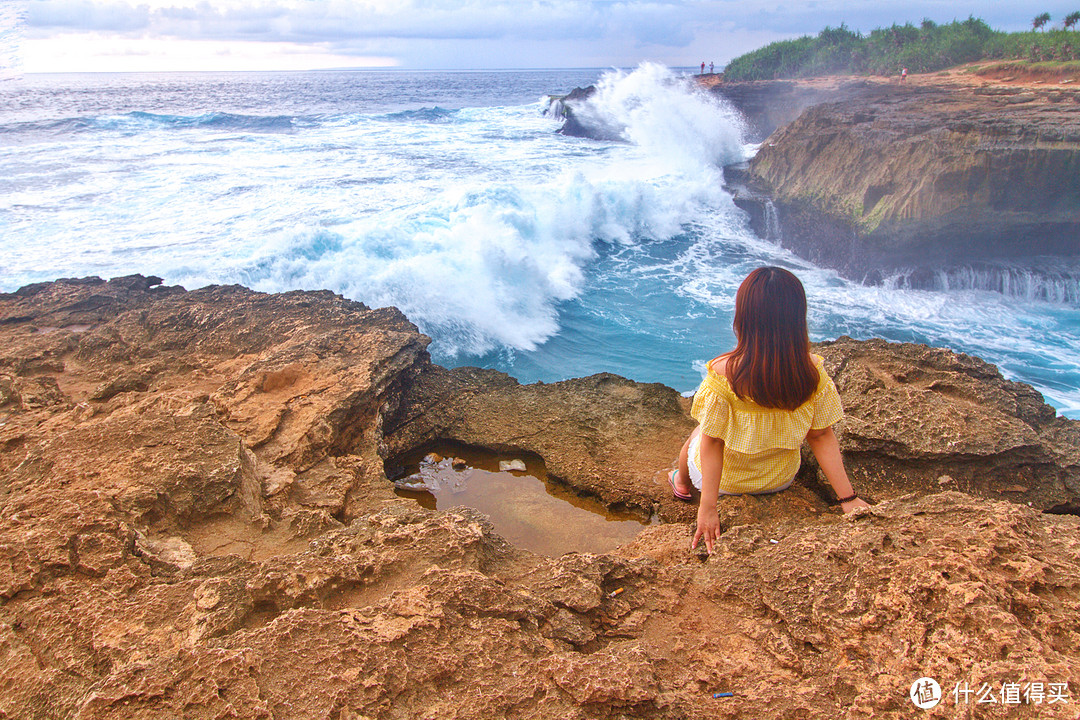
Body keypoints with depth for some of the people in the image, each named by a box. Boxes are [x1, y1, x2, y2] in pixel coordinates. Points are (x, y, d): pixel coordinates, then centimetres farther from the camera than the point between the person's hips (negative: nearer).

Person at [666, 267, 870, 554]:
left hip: (724, 483, -3)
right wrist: (848, 498, -7)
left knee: (696, 434, 30)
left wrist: (707, 507, -19)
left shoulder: (723, 373, -32)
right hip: (781, 481, 3)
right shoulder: (813, 372, -22)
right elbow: (822, 436, -16)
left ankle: (681, 482, 59)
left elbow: (712, 441, -25)